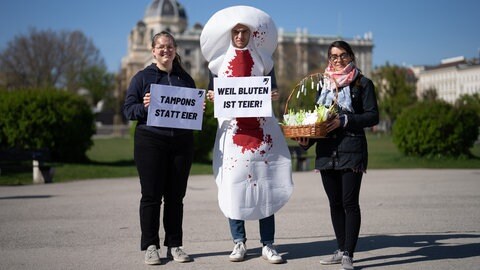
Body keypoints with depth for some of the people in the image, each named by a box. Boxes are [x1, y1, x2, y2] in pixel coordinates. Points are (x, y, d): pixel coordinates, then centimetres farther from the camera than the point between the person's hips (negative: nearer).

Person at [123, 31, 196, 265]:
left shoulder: (185, 79, 14)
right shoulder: (143, 77, 4)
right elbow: (128, 109, 1)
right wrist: (144, 106, -18)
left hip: (181, 142, 3)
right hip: (150, 141, -3)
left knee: (176, 196, 6)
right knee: (151, 195, -1)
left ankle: (174, 245, 15)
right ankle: (150, 246, 8)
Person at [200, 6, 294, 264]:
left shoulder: (262, 58, 10)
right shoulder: (220, 59, 9)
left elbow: (272, 89, 13)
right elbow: (211, 93, 11)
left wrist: (274, 96, -9)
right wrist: (212, 97, -10)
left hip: (260, 129, 0)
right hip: (232, 129, 0)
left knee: (264, 182, -3)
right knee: (232, 183, -3)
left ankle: (267, 244, 4)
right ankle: (239, 242, 8)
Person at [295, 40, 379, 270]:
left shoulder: (362, 83, 2)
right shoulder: (323, 84, 16)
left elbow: (373, 116, -4)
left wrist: (344, 120, -15)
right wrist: (307, 139, 1)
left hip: (352, 150, -5)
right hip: (326, 151, 5)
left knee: (349, 202, -6)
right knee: (335, 203, 10)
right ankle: (341, 249, 20)